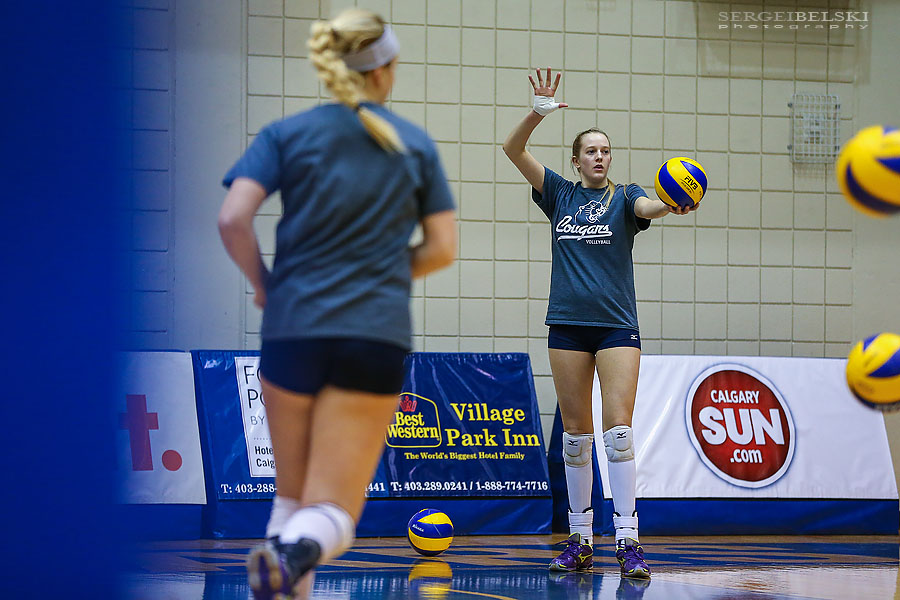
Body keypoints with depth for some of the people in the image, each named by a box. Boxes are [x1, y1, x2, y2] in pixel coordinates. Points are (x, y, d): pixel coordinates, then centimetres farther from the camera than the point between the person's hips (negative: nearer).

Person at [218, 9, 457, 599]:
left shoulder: (287, 134, 4)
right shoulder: (416, 144, 8)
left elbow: (233, 219, -9)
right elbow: (442, 248, 6)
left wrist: (263, 282, 7)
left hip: (294, 328, 1)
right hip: (379, 336, 0)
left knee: (292, 491, 20)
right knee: (333, 514, 0)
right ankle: (299, 549, -34)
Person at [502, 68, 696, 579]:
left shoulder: (623, 197, 5)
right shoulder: (559, 195, 10)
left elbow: (647, 206, -19)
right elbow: (513, 149, 1)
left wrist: (669, 204, -43)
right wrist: (539, 112, -17)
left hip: (617, 326, -2)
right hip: (567, 326, 2)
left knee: (618, 430, -12)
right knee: (576, 435, 5)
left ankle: (628, 541, -15)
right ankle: (580, 540, 12)